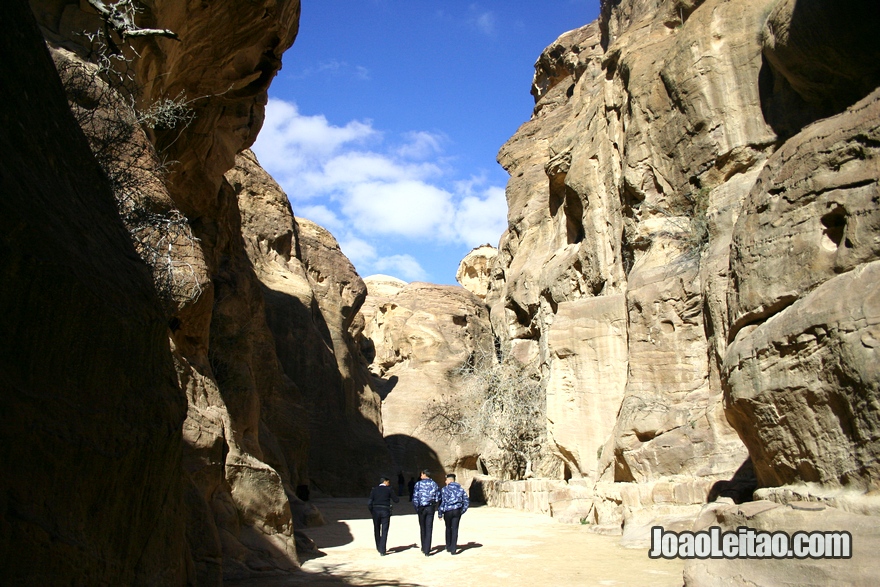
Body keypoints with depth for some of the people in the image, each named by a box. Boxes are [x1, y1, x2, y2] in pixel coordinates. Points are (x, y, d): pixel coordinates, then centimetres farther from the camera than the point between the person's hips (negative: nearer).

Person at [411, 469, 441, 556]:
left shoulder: (418, 484, -4)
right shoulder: (434, 484, 1)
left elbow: (415, 498, -8)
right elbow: (438, 498, -1)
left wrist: (416, 508, 3)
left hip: (421, 508, 0)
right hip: (431, 508, 1)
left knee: (422, 528, 15)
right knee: (429, 529, 1)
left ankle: (424, 549, 23)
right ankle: (427, 551, -4)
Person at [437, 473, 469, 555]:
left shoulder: (444, 489, -5)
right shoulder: (461, 489, 8)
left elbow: (442, 502, -10)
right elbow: (466, 501, 8)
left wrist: (440, 513, -3)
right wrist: (462, 511, 15)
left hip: (448, 511, -2)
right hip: (457, 511, 2)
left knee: (448, 529, 15)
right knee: (455, 529, 4)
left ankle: (449, 547, 24)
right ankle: (453, 549, 0)